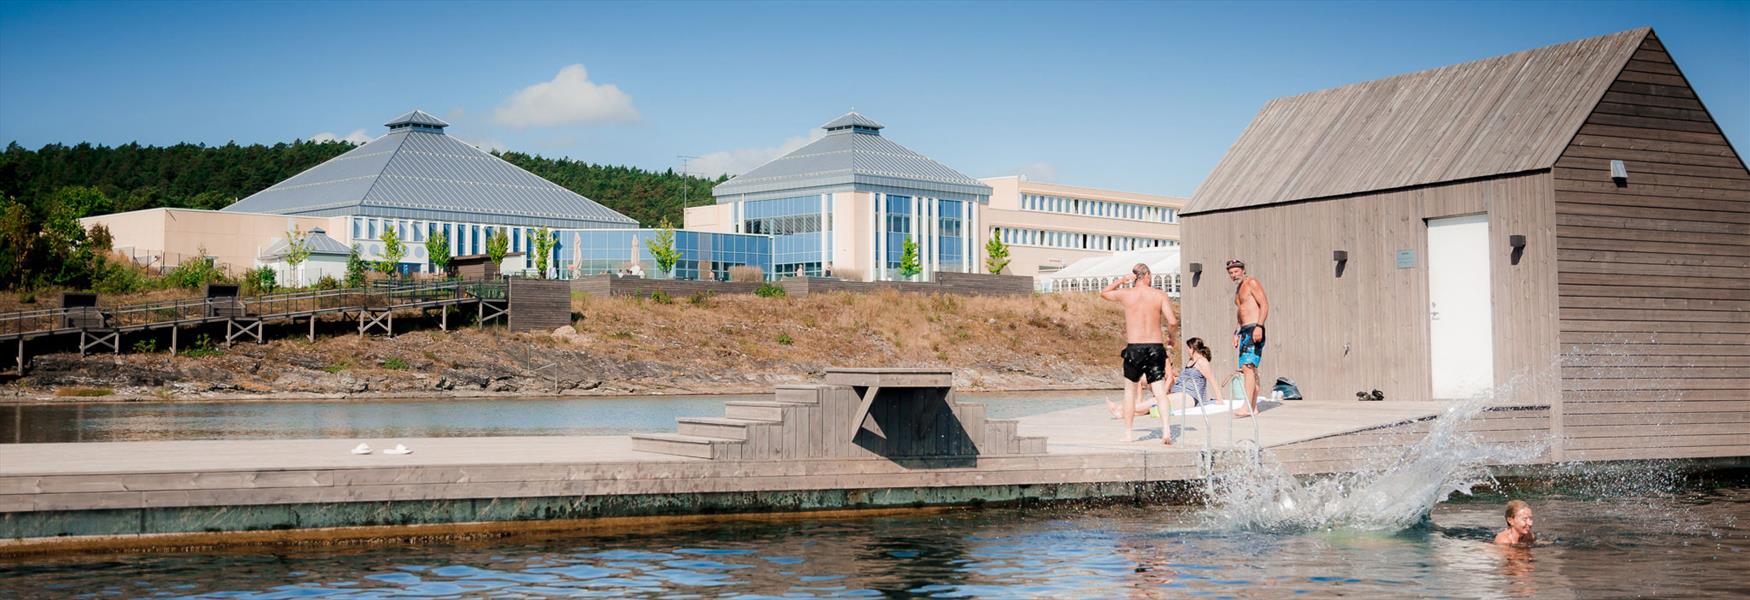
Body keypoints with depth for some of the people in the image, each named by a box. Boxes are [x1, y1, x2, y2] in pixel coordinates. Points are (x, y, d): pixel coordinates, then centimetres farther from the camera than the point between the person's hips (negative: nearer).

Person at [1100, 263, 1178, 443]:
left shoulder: (1125, 294, 0)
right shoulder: (1160, 295, -1)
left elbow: (1103, 293, 20)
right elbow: (1172, 321, -8)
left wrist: (1122, 280, 17)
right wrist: (1174, 323, 14)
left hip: (1134, 348, 0)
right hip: (1156, 347, 0)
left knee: (1130, 391, 15)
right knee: (1160, 392, 0)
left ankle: (1127, 433, 18)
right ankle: (1166, 430, -17)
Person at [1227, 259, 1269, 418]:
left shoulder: (1252, 283, -5)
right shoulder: (1238, 288, 22)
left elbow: (1264, 305, -14)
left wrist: (1259, 326, -24)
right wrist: (1237, 333, 21)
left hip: (1254, 330, -10)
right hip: (1244, 331, 10)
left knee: (1248, 366, -19)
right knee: (1249, 368, 8)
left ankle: (1247, 407, -26)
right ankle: (1253, 407, 11)